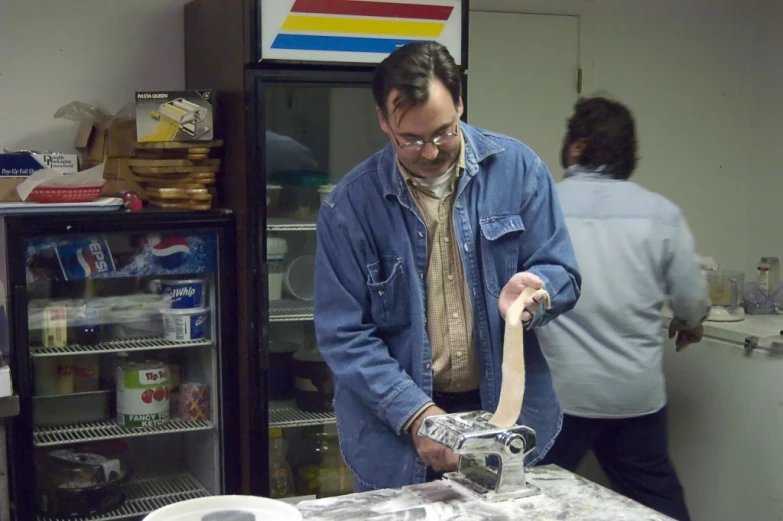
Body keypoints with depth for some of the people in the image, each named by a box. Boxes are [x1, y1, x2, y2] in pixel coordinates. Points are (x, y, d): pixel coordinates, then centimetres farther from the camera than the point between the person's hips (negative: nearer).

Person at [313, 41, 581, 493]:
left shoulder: (517, 168, -7)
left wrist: (534, 291, -26)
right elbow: (344, 334, -10)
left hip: (508, 413, 2)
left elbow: (562, 275, -2)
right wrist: (415, 413, -20)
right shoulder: (350, 204, -11)